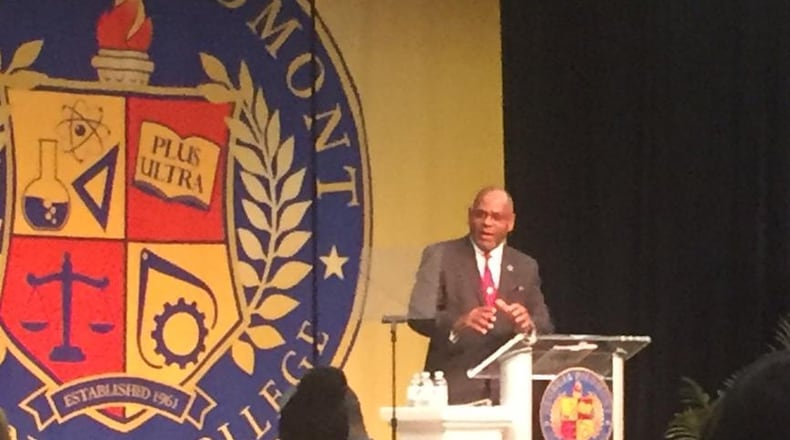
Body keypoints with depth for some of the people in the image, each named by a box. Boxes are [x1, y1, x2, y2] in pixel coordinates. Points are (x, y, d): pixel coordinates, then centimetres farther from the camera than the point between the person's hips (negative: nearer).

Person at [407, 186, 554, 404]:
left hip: (508, 392, 3)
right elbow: (419, 316, -5)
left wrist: (528, 325, -12)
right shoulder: (440, 256, 5)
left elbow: (545, 329, 12)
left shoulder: (525, 267, 15)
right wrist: (458, 322, -25)